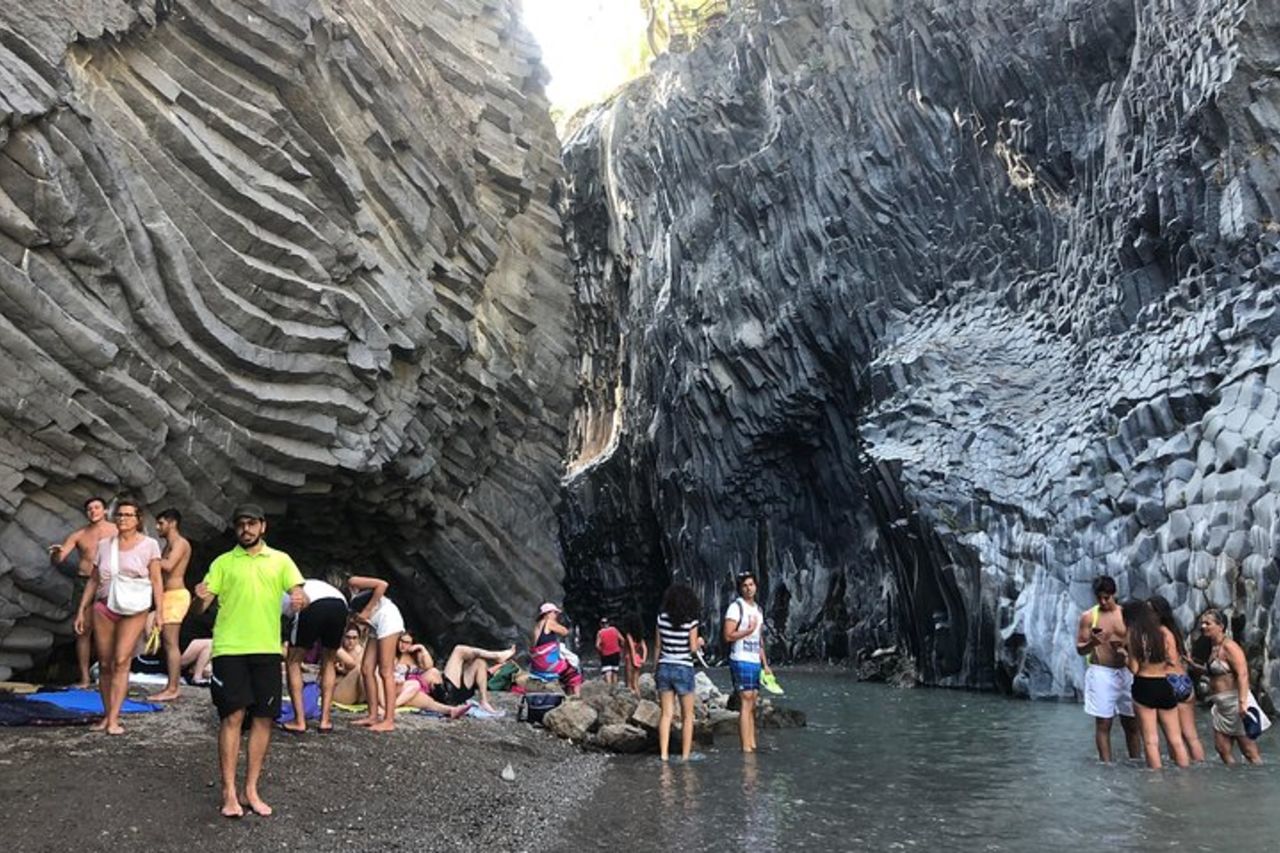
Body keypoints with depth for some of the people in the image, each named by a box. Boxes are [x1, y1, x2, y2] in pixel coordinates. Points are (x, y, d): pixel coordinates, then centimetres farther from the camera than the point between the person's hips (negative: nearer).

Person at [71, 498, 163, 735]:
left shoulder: (149, 545, 1)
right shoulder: (104, 545, 9)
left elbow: (156, 581, 0)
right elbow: (93, 580, 15)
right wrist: (82, 610, 11)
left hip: (133, 611, -3)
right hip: (103, 608, 3)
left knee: (121, 662, -12)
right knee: (105, 664, 5)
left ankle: (114, 720, -11)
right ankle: (107, 715, 15)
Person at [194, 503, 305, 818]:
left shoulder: (281, 560, 11)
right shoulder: (223, 562, 9)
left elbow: (299, 593, 2)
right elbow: (202, 606, 5)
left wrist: (300, 599, -22)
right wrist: (200, 597, -19)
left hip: (267, 649, 2)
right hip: (230, 649, -2)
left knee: (264, 718, 3)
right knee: (232, 716, -6)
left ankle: (251, 790, 13)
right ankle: (229, 792, 3)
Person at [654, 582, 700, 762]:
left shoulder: (661, 618, 0)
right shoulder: (691, 621, -11)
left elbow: (658, 645, 5)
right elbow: (693, 647, -9)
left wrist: (656, 668, 14)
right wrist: (700, 642, 12)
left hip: (664, 667, 3)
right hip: (683, 668, -3)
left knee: (666, 713, 6)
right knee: (687, 716, 9)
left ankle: (663, 753, 1)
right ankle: (685, 755, 9)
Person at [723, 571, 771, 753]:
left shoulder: (758, 609, 17)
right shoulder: (736, 606, -8)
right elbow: (728, 636, -15)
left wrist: (765, 665, 20)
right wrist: (749, 630, -19)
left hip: (755, 662, 8)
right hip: (741, 661, -8)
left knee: (752, 705, 9)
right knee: (745, 704, -10)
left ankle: (752, 745, 13)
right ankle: (745, 748, -9)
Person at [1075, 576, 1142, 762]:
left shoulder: (1127, 613, 7)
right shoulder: (1088, 617, -1)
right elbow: (1080, 649, 0)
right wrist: (1092, 643, -21)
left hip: (1126, 671, 3)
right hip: (1101, 673, -3)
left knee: (1131, 722, 7)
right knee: (1103, 723, -1)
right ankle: (1106, 765, 3)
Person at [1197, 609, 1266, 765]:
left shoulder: (1229, 647, -14)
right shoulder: (1213, 648, 12)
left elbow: (1243, 675, -23)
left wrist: (1242, 703, -31)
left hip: (1235, 702, -9)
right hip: (1221, 706, 9)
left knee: (1250, 752, -3)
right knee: (1222, 748, 9)